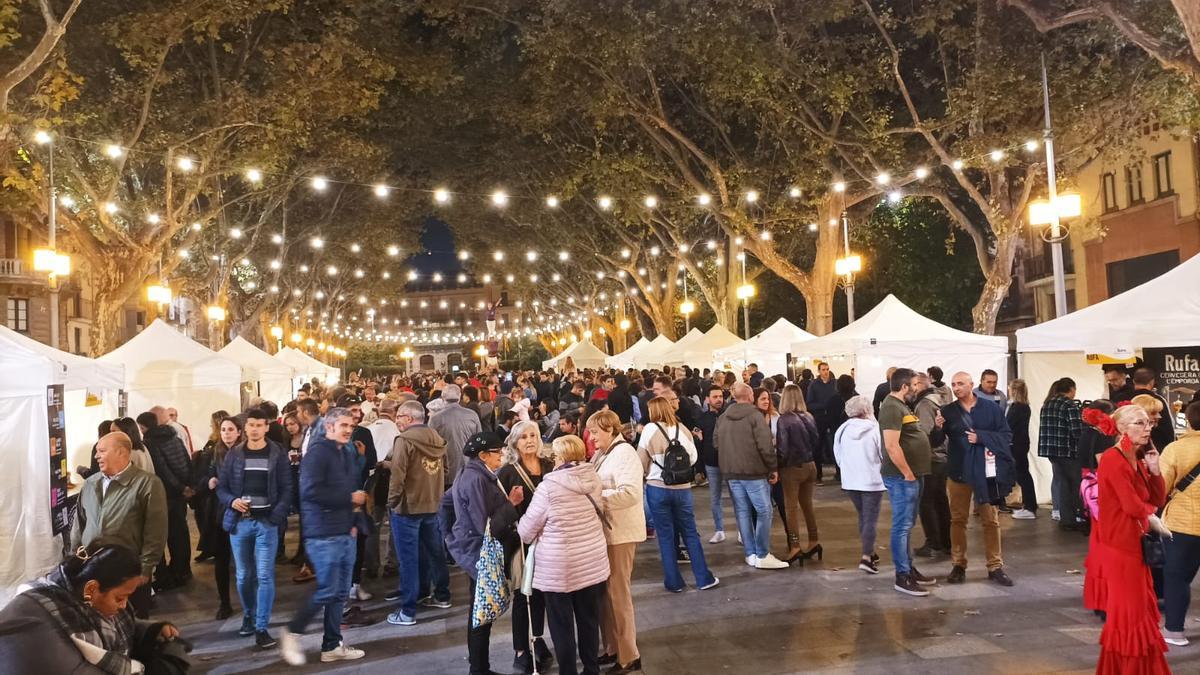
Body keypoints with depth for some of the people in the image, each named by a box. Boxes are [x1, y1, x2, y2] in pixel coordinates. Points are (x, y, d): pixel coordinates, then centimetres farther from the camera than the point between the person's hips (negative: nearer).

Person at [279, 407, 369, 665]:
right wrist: (349, 498, -16)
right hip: (324, 533, -8)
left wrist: (354, 520, 8)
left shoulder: (349, 452, 12)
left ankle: (332, 646, 22)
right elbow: (311, 491, -23)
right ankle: (292, 632, 15)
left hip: (345, 532, 8)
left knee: (340, 592, 12)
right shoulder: (317, 452, -12)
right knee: (327, 590, -5)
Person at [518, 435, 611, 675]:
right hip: (592, 561, 5)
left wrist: (524, 537, 14)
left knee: (562, 625, 9)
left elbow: (528, 526, -7)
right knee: (589, 619, 17)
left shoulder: (549, 486, -18)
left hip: (559, 565, -5)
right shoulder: (593, 478, -4)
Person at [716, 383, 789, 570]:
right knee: (764, 511, 1)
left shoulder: (722, 418, 9)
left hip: (731, 472, 6)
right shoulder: (754, 415, -10)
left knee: (742, 512, 9)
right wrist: (773, 467, -5)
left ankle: (750, 554, 13)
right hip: (753, 471, -6)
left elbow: (717, 445, 14)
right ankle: (762, 555, 0)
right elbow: (765, 446, -14)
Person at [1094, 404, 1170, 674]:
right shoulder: (1113, 459, -17)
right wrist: (1154, 521, -1)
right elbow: (1132, 505, -20)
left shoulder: (1138, 460, 12)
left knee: (1140, 607, 14)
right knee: (1128, 609, 0)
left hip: (1136, 541, 9)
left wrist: (1155, 470, -3)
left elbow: (1158, 500, 11)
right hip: (1121, 543, -9)